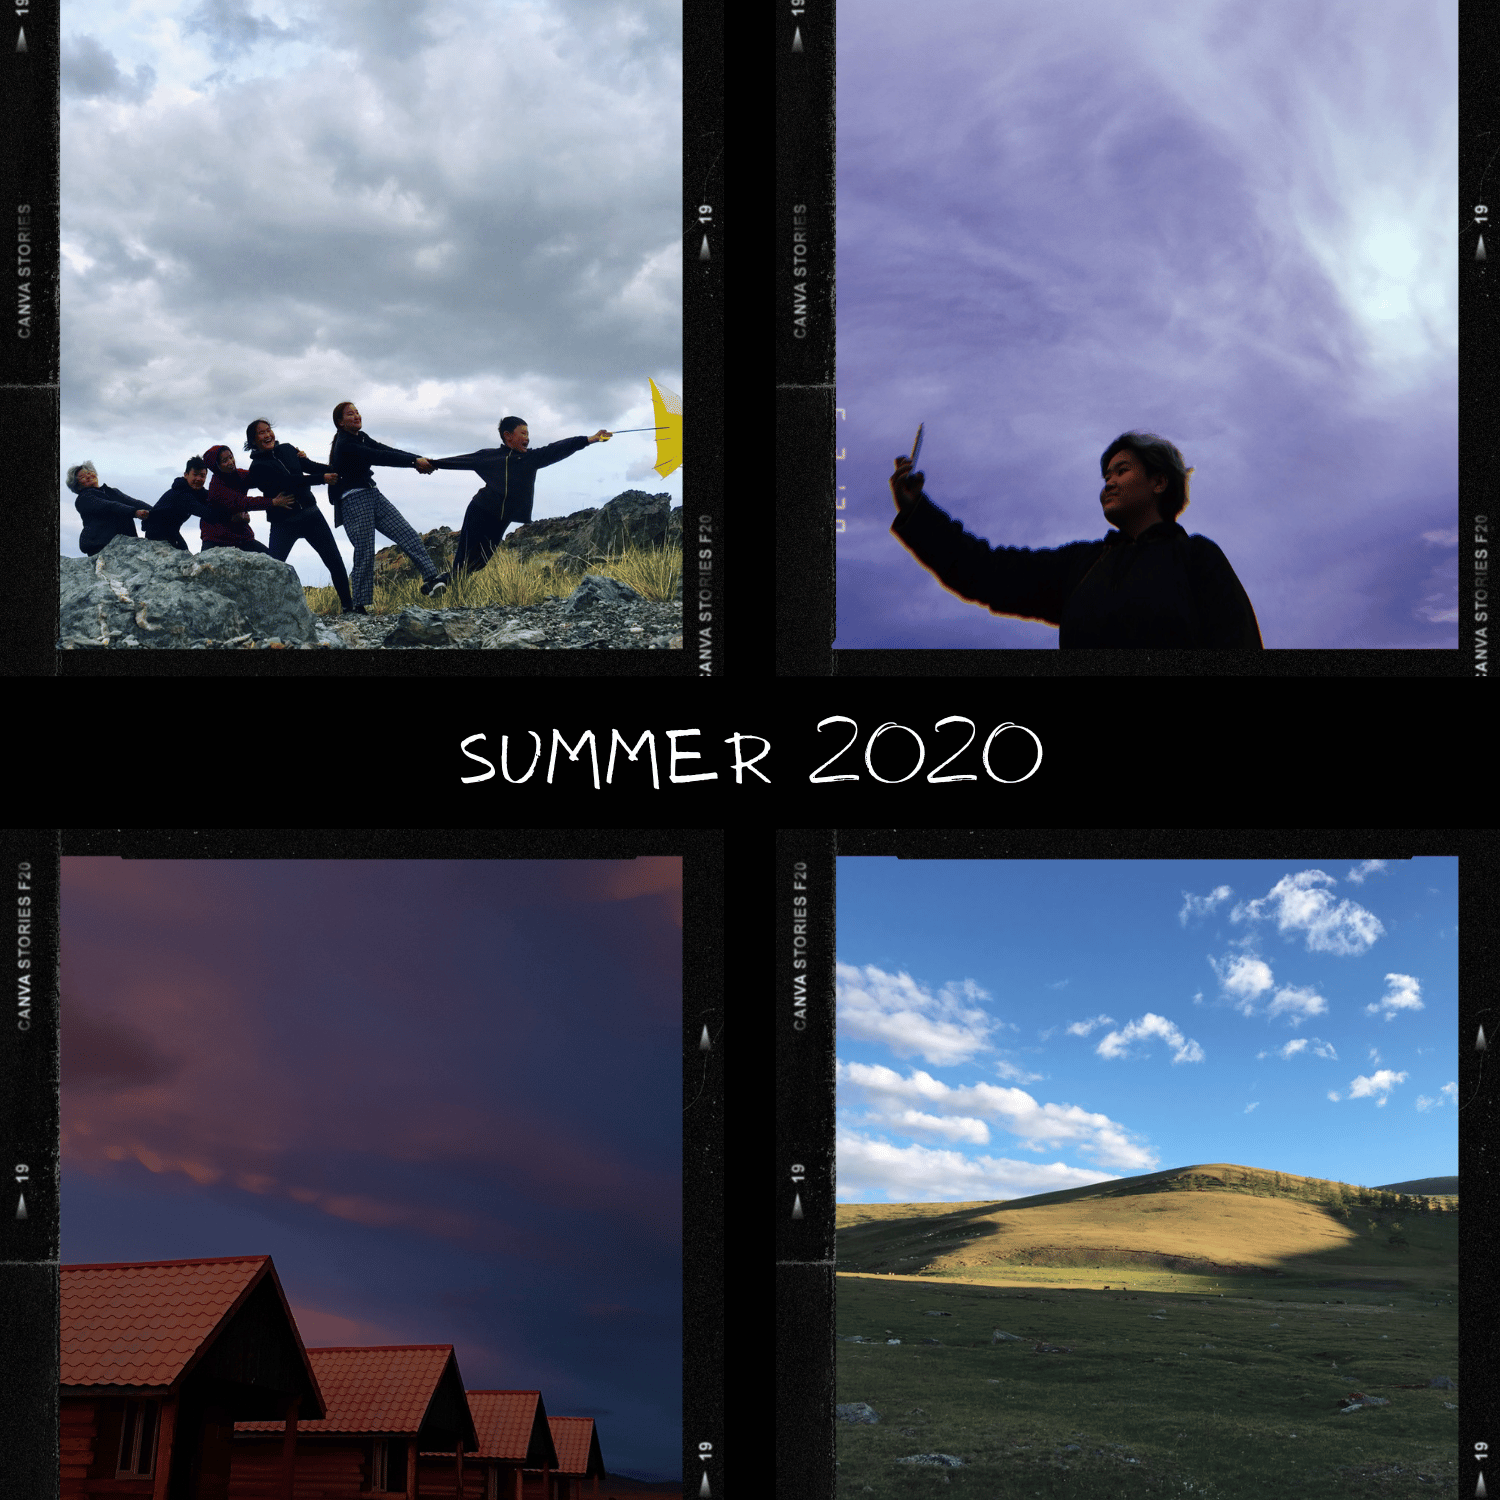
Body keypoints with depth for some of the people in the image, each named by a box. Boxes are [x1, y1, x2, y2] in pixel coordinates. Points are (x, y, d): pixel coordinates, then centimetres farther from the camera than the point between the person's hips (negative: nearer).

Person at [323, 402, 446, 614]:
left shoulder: (361, 437, 14)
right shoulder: (345, 445, -15)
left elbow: (387, 451, 5)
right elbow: (380, 457, -22)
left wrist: (417, 460, -9)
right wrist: (414, 461, -22)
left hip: (373, 495, 9)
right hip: (354, 500, -9)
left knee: (407, 533, -5)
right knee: (365, 551, -9)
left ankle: (431, 577, -13)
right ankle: (361, 603, -1)